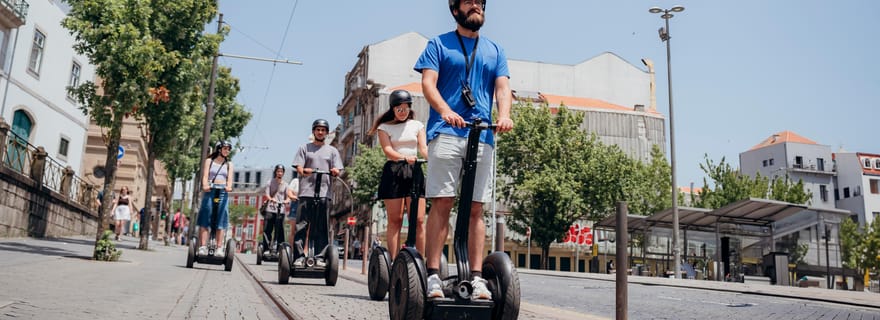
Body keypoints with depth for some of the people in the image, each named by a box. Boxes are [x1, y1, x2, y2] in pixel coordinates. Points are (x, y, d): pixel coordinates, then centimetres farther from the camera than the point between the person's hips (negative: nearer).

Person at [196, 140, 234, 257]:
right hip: (210, 191, -1)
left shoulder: (229, 164, 17)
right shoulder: (209, 161, 13)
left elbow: (230, 178, 4)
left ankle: (219, 248, -4)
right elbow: (205, 176, 0)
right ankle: (203, 247, -7)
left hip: (223, 193, 1)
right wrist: (205, 185, -21)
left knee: (220, 222, -3)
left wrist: (228, 186, -19)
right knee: (205, 221, -5)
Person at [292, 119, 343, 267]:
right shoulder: (304, 148, 15)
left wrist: (335, 171, -14)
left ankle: (320, 257, 2)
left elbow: (337, 171, 10)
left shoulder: (332, 150, 18)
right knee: (301, 225, -6)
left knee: (322, 227, 0)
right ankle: (299, 256, -5)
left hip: (324, 193, 1)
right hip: (306, 192, -1)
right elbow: (299, 168, 4)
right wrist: (304, 171, -19)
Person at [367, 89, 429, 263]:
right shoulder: (385, 127, 8)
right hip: (393, 172, -2)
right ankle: (394, 261, 0)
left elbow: (423, 147, 2)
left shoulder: (417, 125, 15)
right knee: (395, 220, -2)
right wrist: (405, 157, -29)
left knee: (419, 220, -5)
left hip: (414, 171, 2)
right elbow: (388, 149, -8)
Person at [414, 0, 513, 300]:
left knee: (476, 208, 1)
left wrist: (504, 115, -13)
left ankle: (477, 277, 2)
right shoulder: (439, 44, 12)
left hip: (483, 137, 3)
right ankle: (433, 275, -8)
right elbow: (428, 83, 0)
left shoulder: (494, 50, 22)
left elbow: (502, 87, 9)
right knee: (441, 203, -9)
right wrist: (445, 111, -20)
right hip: (446, 133, -3)